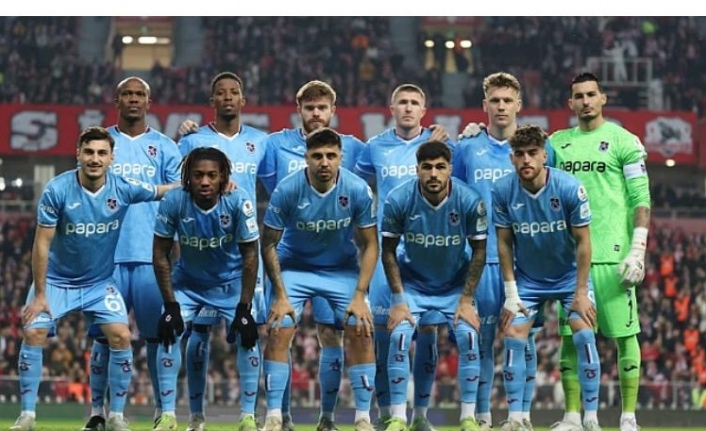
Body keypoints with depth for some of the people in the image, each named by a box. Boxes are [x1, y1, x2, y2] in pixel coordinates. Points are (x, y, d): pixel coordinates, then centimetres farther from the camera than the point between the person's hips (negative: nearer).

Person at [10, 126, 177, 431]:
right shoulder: (57, 190, -19)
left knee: (121, 336, -14)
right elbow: (42, 243, -14)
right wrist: (39, 294, -14)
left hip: (100, 283, 2)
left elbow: (166, 191, 2)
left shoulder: (123, 188, -13)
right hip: (56, 280, -2)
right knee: (33, 334, -16)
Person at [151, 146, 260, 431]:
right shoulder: (173, 202, -25)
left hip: (231, 281, -1)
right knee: (169, 333, -14)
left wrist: (244, 309, -20)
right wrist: (171, 305, -18)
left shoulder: (238, 202, -27)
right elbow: (160, 254, -15)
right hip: (187, 280, 1)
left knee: (246, 335, -13)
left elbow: (250, 255, -18)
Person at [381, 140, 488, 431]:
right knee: (399, 336, -17)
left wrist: (466, 300, -10)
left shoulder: (470, 201, -20)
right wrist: (398, 300, -12)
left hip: (456, 285, 0)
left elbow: (479, 250, -8)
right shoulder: (398, 200, -21)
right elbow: (388, 251, -9)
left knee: (468, 336, -16)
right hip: (412, 284, 0)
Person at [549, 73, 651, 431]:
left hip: (612, 254, -4)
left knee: (625, 334, -2)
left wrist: (638, 252, -11)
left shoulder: (624, 141, 0)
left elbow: (641, 200, -3)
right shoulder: (558, 142, 13)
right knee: (570, 337, 4)